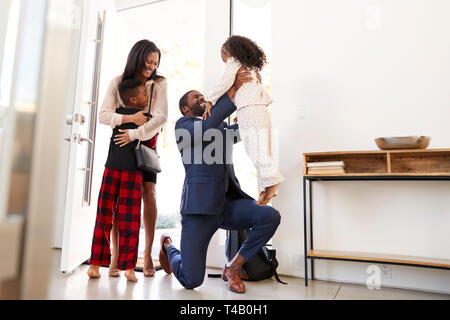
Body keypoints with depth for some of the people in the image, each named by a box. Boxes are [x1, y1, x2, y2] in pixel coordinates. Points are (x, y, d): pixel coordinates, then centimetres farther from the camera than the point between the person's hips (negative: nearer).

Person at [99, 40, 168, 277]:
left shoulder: (159, 83, -2)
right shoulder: (118, 82, 0)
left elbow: (161, 117, -14)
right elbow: (103, 115, -7)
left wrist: (134, 134, -21)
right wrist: (129, 118, -21)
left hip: (146, 144, 0)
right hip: (121, 144, 1)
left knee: (149, 193, -9)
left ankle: (147, 252, 3)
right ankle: (115, 255, 3)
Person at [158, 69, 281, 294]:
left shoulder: (223, 129, 24)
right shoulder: (183, 125, 4)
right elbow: (207, 127, -17)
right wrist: (232, 89, -16)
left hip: (228, 204, 6)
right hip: (200, 207, -5)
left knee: (271, 216, -20)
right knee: (191, 280, -7)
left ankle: (233, 267, 2)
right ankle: (168, 247, 28)